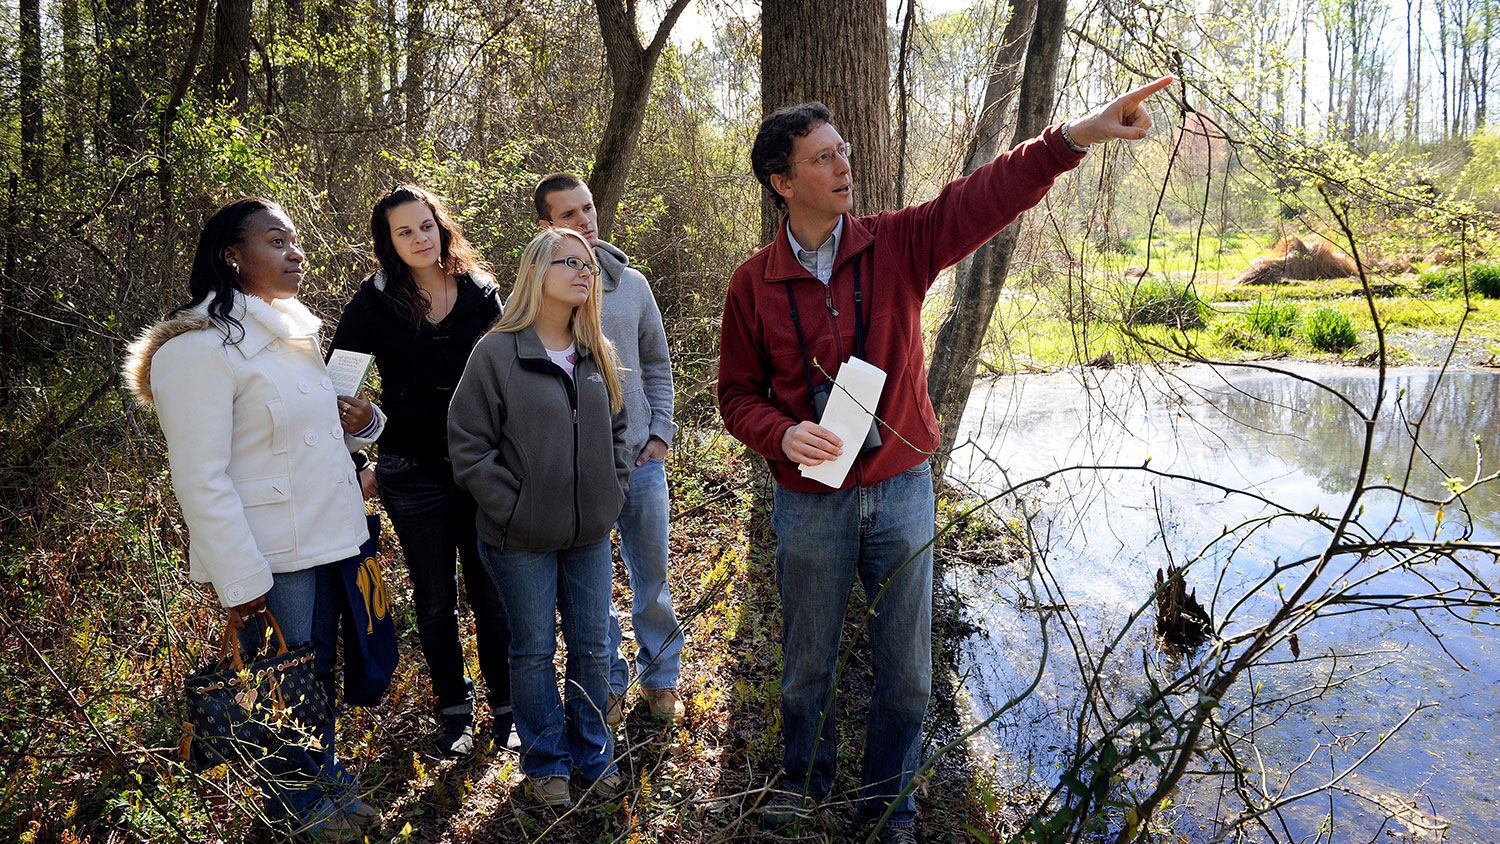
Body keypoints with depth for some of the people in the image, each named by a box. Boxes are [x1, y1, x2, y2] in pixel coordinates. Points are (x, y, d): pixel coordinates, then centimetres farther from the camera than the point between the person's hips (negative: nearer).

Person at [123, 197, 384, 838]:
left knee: (319, 669, 20)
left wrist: (359, 422, 3)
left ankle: (326, 778, 38)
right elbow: (201, 480, -19)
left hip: (322, 539, 8)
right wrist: (239, 581, -19)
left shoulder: (289, 335, 12)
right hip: (269, 557, -8)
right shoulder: (199, 348, -17)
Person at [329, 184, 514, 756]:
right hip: (413, 472, -1)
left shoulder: (481, 291, 1)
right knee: (435, 599, 12)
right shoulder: (375, 302, -5)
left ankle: (506, 709, 22)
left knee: (493, 593, 7)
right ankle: (453, 710, 28)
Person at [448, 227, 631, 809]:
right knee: (534, 651, 10)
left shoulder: (597, 355, 6)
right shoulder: (497, 352, -11)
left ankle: (593, 754, 32)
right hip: (522, 540, -4)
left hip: (590, 533, 5)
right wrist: (516, 510, -14)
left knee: (591, 647, 14)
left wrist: (612, 493, 5)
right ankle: (544, 761, 28)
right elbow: (468, 445, -11)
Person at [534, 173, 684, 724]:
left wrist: (660, 430, 4)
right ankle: (609, 685, 29)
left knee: (653, 578, 14)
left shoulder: (631, 283, 5)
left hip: (640, 458, 3)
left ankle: (660, 677, 33)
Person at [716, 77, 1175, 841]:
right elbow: (737, 393, 1)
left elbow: (984, 197, -15)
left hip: (901, 490, 1)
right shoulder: (753, 283, -4)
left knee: (905, 667, 12)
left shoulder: (897, 245, -3)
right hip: (810, 501, -1)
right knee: (807, 662, 16)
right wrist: (782, 435, -19)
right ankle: (803, 778, 42)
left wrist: (1077, 135, -29)